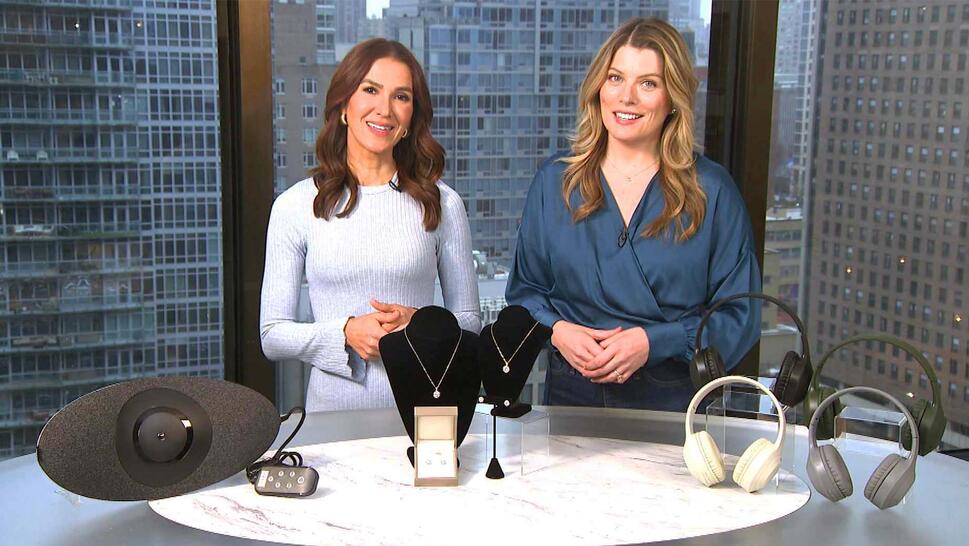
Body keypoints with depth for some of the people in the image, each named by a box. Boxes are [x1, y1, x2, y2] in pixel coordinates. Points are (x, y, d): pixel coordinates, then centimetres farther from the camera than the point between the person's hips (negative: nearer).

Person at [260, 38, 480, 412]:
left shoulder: (441, 204, 6)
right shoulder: (295, 206, 4)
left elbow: (469, 322, 12)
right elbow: (272, 335, 5)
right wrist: (347, 333, -11)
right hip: (334, 408, 0)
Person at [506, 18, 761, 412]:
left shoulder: (712, 191, 1)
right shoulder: (555, 181, 8)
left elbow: (739, 317, 1)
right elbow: (525, 290, 13)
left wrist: (653, 342, -12)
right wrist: (556, 330, -7)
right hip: (571, 395, 2)